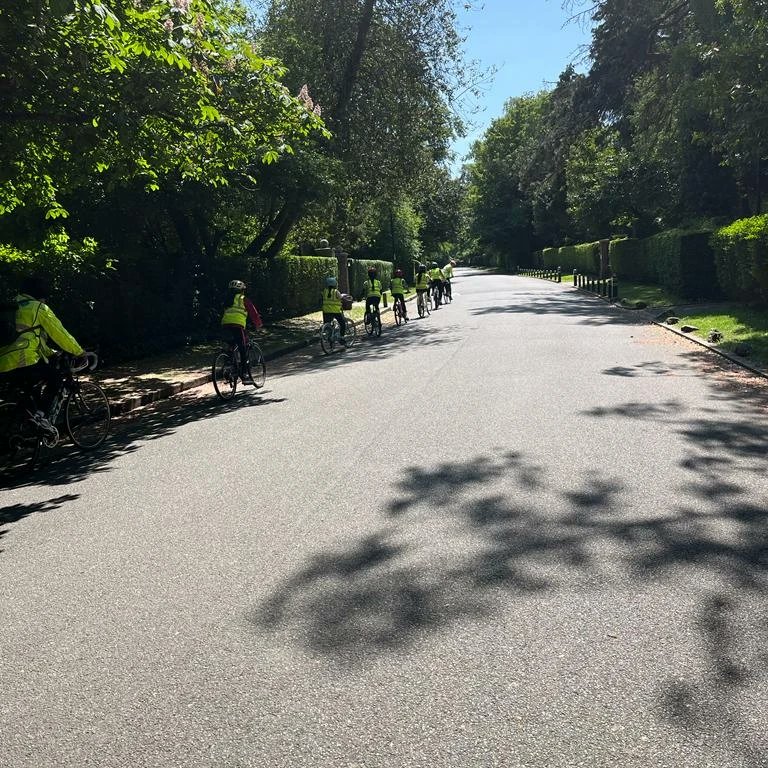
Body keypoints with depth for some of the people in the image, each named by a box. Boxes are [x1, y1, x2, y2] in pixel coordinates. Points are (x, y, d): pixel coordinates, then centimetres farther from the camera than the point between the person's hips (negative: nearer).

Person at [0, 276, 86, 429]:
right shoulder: (39, 308, 4)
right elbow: (59, 333, 4)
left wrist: (51, 353, 41)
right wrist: (79, 352, 14)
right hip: (25, 362, -7)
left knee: (26, 390, 31)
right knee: (55, 378, 14)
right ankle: (39, 414, -1)